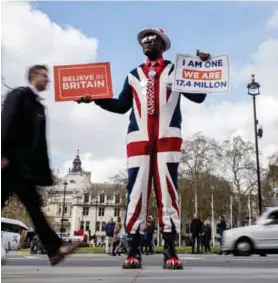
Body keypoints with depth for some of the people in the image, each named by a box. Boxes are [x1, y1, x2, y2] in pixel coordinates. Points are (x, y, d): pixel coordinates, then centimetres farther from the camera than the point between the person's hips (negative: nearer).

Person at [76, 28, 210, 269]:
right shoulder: (133, 75, 22)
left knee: (168, 191, -5)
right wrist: (95, 98, 6)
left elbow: (198, 97, 8)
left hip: (168, 137, -1)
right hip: (139, 139, 2)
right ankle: (134, 251, 1)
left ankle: (170, 251, -1)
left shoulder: (176, 70, 16)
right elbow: (121, 106, 17)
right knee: (137, 191, -4)